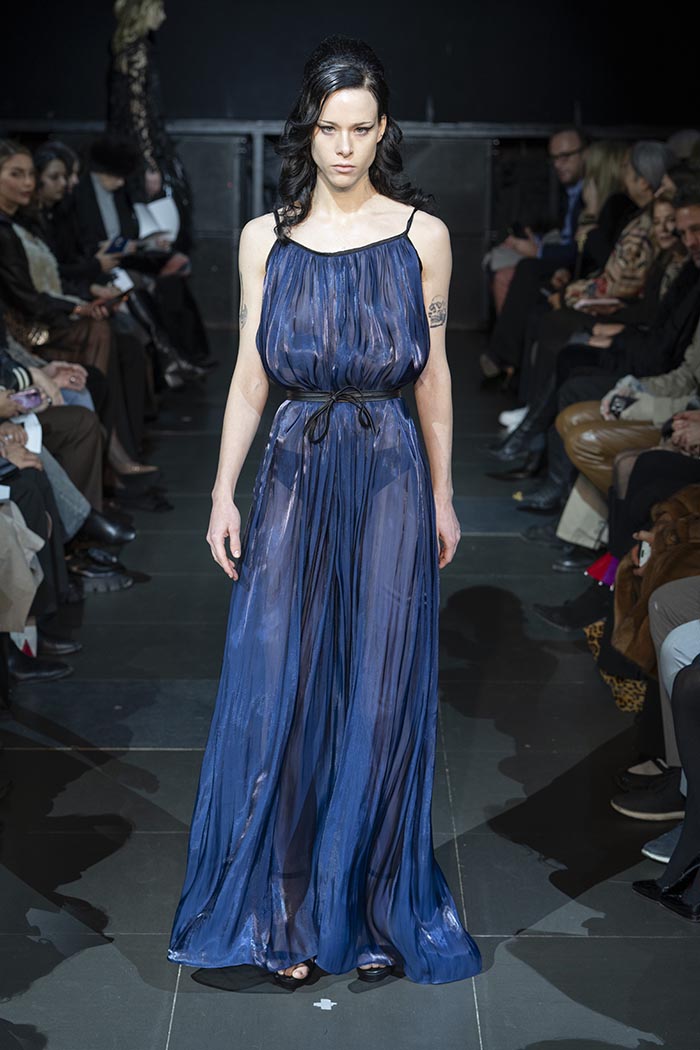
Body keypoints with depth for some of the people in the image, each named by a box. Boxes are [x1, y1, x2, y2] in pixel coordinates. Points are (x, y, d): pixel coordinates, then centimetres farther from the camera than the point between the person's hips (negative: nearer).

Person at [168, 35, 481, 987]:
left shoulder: (423, 236, 2)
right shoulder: (266, 239, 5)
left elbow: (434, 374, 6)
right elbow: (249, 375, 6)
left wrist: (443, 496, 7)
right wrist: (224, 494, 0)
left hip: (389, 479, -1)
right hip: (294, 478, 1)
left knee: (380, 695, 4)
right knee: (278, 688, 1)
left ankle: (375, 912, 20)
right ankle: (288, 916, 17)